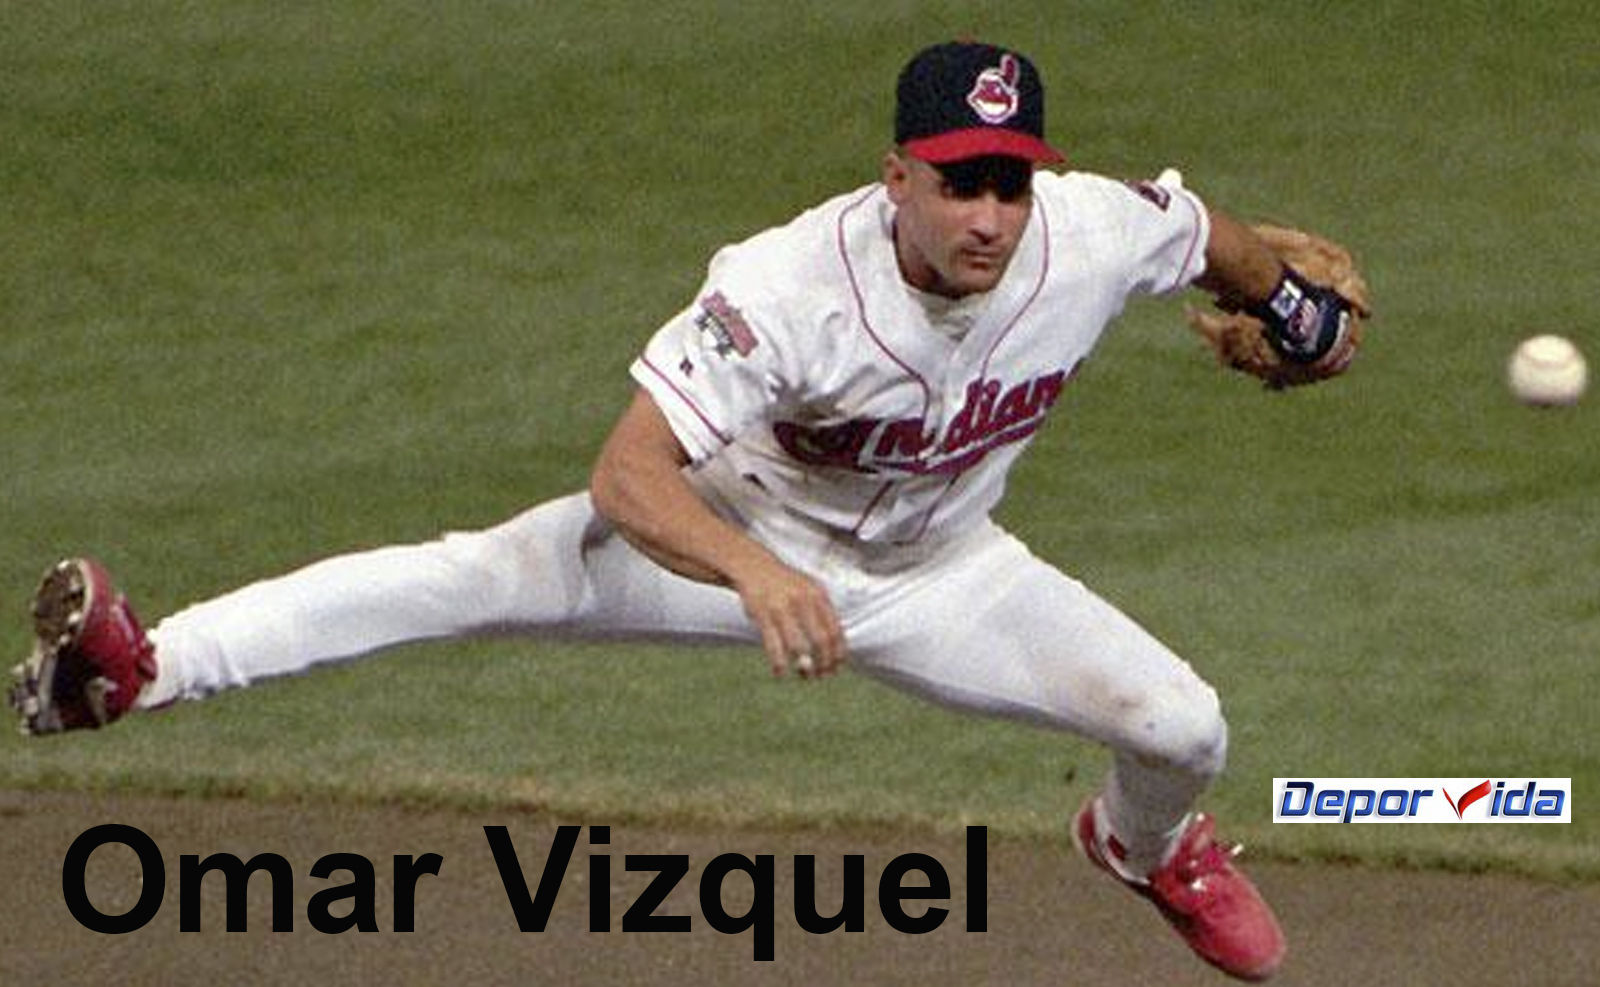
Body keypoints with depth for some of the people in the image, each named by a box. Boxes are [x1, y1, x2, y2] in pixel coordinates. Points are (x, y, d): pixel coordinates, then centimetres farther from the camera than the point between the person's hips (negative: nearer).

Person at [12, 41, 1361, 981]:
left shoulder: (1099, 235, -26)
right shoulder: (793, 287, -38)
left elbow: (1204, 232, 0)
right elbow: (625, 477, -44)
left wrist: (1288, 301, 21)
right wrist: (755, 577, -62)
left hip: (938, 574, 4)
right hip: (740, 531, -4)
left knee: (1184, 728, -5)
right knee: (490, 575, -27)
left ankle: (1146, 840, 37)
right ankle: (147, 668, -40)